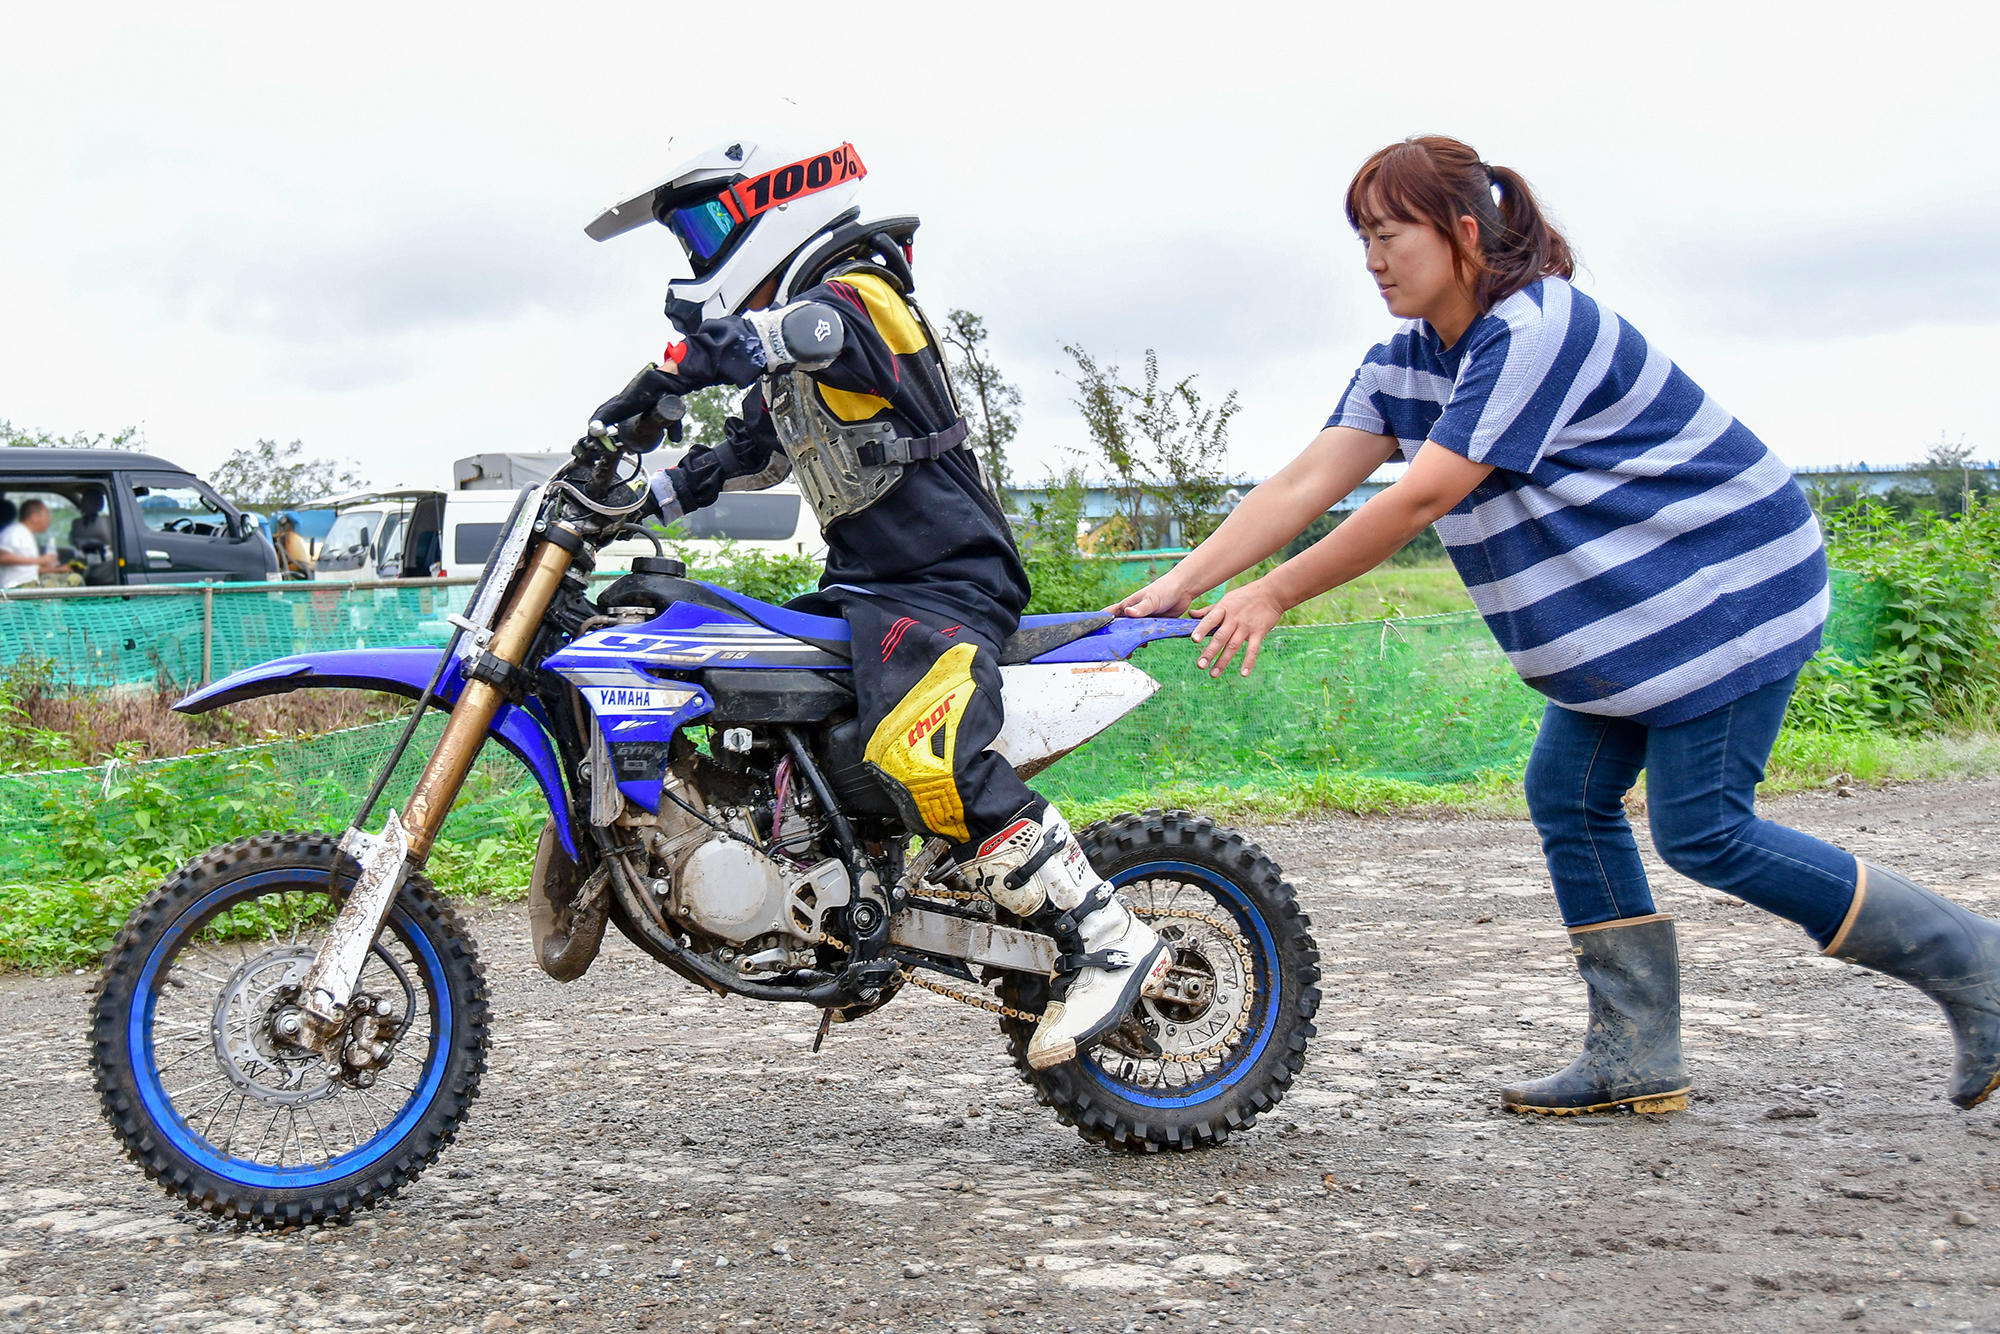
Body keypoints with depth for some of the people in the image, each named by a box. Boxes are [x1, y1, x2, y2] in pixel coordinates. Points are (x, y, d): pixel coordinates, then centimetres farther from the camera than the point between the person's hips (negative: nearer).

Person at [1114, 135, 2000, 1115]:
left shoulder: (1535, 329, -24)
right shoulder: (1406, 360, 5)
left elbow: (1422, 497, -28)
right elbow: (1306, 483, -2)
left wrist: (1273, 595, -25)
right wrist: (1182, 583, -12)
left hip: (1725, 584, -9)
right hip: (1623, 614, 9)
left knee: (1702, 831, -10)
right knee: (1569, 798, 3)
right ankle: (1635, 1059, 9)